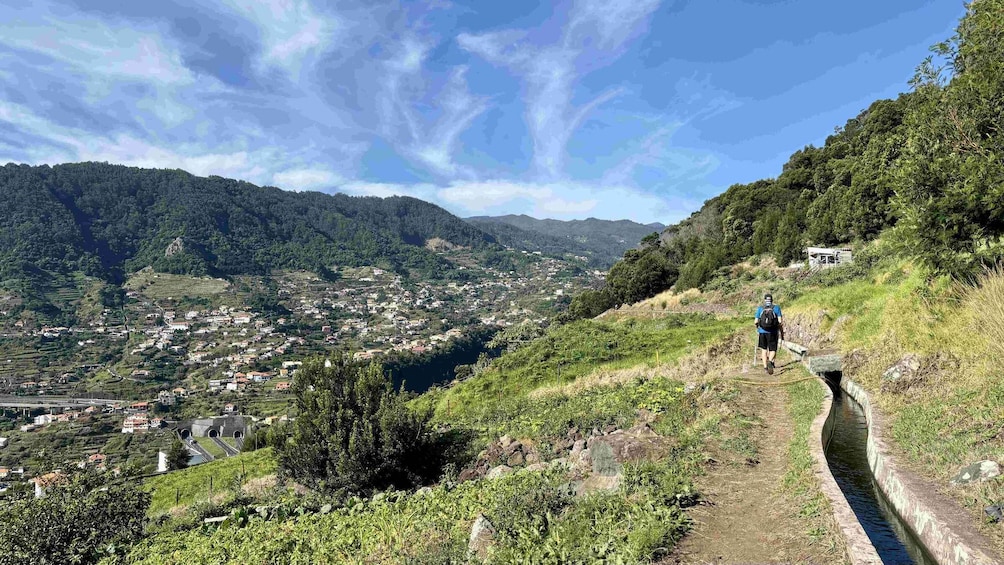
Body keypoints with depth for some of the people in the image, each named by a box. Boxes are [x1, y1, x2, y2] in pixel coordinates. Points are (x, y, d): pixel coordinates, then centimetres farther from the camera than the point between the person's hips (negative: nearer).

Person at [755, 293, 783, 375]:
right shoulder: (776, 307, 2)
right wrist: (782, 332, 4)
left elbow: (756, 321, 4)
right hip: (773, 332, -1)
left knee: (764, 349, 16)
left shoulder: (760, 308, 4)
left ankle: (765, 366, 12)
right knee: (773, 350, 7)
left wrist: (757, 330, 21)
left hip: (762, 331, 1)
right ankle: (770, 361, -22)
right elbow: (780, 321, -4)